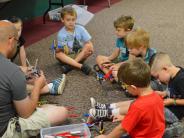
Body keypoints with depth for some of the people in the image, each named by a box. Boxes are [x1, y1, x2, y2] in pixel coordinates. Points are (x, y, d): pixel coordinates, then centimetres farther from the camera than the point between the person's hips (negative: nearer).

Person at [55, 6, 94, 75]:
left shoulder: (80, 29, -8)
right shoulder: (61, 34, -10)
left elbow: (89, 43, -10)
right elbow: (59, 50, -10)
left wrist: (89, 49, -31)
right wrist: (58, 49, -33)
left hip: (80, 54, 1)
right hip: (68, 56, 0)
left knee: (88, 46, -26)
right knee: (58, 54, -29)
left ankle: (70, 65, -30)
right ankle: (81, 66, -39)